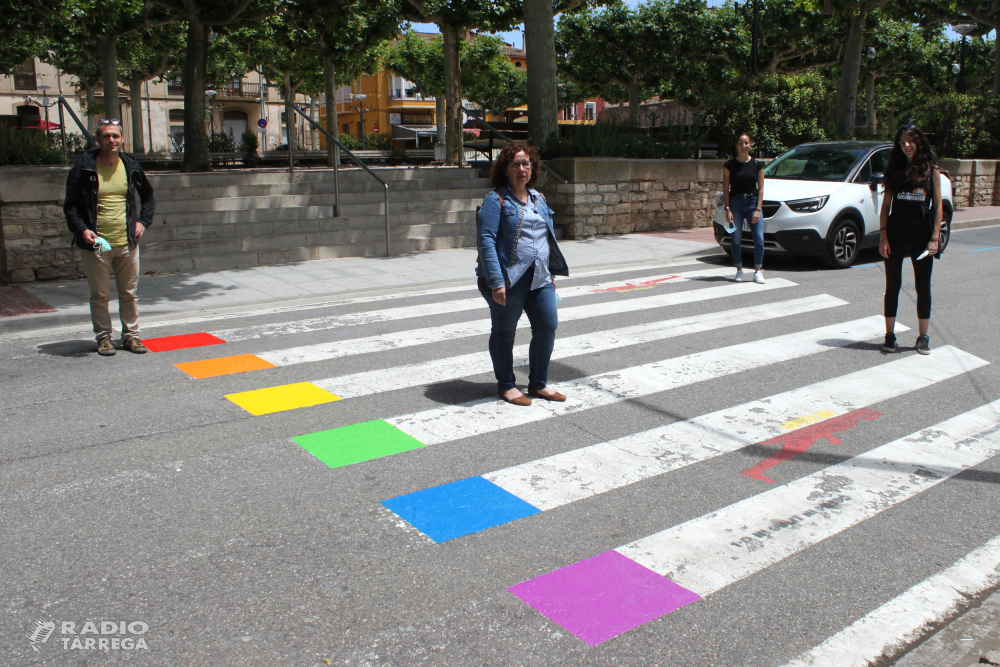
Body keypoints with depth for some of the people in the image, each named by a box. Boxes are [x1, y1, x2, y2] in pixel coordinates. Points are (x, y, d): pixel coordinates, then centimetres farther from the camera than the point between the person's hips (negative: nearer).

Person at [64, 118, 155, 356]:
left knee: (129, 293, 9)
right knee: (99, 295, 5)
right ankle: (103, 337, 17)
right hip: (96, 244, -2)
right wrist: (81, 229, -13)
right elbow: (70, 205, 1)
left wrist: (143, 221, 8)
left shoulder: (131, 166, 6)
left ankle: (130, 335, 20)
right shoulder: (84, 168, -3)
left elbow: (148, 197, 22)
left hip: (127, 243, 3)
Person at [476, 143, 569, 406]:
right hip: (509, 278, -6)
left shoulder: (539, 199, 16)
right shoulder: (496, 200, -6)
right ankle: (506, 386, 21)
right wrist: (496, 281, -21)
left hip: (540, 277, 7)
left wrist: (551, 275, 20)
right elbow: (486, 241, -14)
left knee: (548, 326, 4)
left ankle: (538, 384, 20)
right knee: (504, 332, 6)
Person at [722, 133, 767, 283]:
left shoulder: (757, 164, 6)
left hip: (753, 202, 1)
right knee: (736, 239, -1)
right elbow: (725, 188, 2)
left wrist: (758, 209, -5)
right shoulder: (729, 164, 2)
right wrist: (727, 209, -7)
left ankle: (758, 271, 3)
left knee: (759, 238, -8)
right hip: (735, 203, -1)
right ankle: (739, 271, 11)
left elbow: (760, 188, 5)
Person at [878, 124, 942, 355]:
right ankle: (890, 335, 14)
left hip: (921, 236, -1)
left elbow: (938, 206, 0)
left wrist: (935, 237, -8)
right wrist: (883, 236, -4)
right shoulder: (894, 170, 6)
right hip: (895, 235, 1)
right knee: (892, 286, 5)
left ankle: (923, 337, 15)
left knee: (923, 287, 6)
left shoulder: (931, 169, 2)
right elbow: (885, 205, 5)